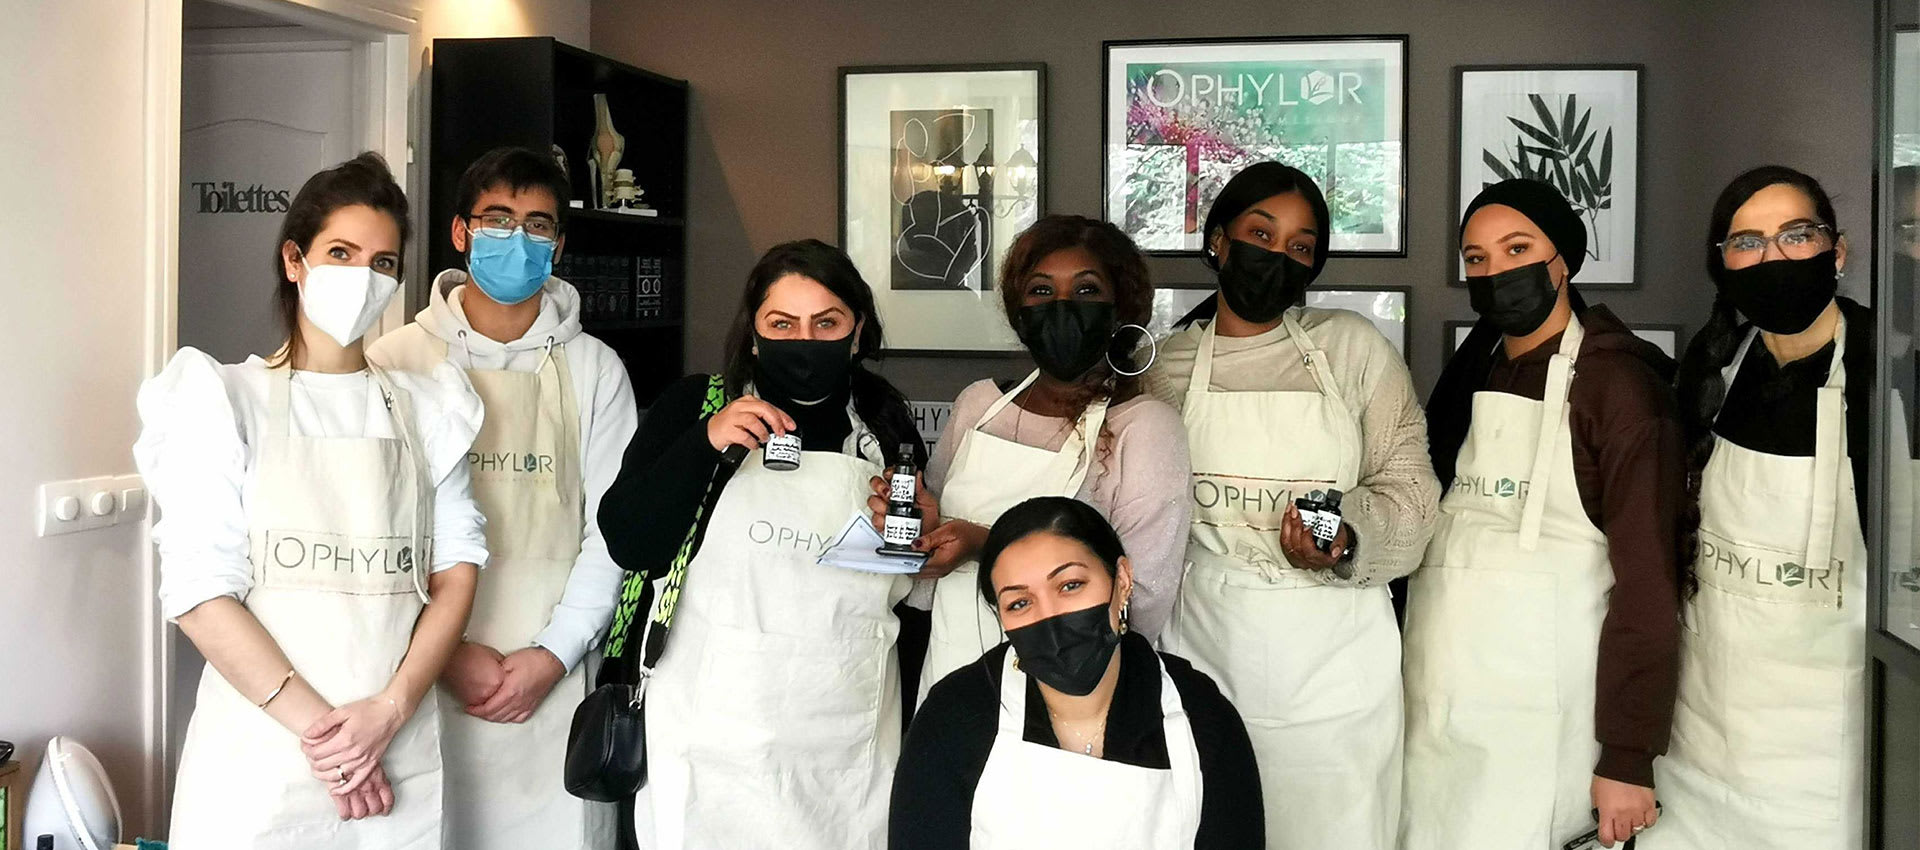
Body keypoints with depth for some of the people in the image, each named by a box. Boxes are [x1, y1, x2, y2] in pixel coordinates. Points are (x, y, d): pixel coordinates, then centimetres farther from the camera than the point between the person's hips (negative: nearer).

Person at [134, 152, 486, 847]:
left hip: (402, 756, 3)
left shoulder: (424, 406, 9)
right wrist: (314, 724, -14)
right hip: (261, 748, -2)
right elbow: (196, 591, -8)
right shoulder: (224, 399, 0)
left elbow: (457, 566, 2)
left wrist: (390, 709, -11)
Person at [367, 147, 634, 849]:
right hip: (426, 680, -1)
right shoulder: (399, 362, 1)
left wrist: (553, 655, -6)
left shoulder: (594, 370, 5)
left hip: (554, 681, 1)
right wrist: (446, 653, -9)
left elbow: (610, 530, 3)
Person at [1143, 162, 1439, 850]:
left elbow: (1409, 489, -1)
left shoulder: (1354, 346, 1)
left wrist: (1348, 540, -19)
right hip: (1206, 646, 1)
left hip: (1334, 658, -1)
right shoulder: (1169, 364, 6)